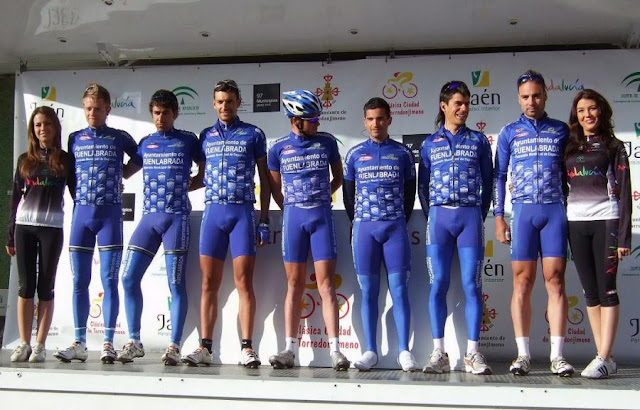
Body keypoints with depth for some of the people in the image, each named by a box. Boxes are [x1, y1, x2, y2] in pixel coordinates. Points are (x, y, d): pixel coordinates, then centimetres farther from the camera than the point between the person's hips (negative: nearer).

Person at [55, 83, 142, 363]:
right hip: (81, 213, 3)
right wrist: (79, 198, 8)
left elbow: (139, 158, 21)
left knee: (109, 281, -4)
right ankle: (79, 343, 10)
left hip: (110, 214, -3)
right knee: (79, 282, 3)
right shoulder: (75, 139, 12)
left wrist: (124, 174, 9)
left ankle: (108, 343, 1)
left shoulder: (120, 138, 5)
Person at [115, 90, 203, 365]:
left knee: (176, 284, -3)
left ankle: (174, 346, 3)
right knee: (129, 278, -2)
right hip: (149, 217, 4)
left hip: (177, 218, -4)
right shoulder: (145, 143, 15)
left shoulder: (188, 140, 5)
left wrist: (185, 186, 2)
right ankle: (134, 341, 10)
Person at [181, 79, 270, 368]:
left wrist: (265, 219, 1)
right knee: (209, 282, 2)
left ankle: (247, 347, -3)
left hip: (243, 212, -3)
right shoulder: (206, 136, 15)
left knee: (244, 281, -6)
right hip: (213, 211, 3)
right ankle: (205, 347, 5)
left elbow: (264, 179, 7)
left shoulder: (253, 134, 7)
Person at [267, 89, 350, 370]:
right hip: (293, 217, 1)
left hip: (321, 215, -1)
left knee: (326, 283, -5)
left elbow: (338, 178, 17)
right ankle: (290, 349, 8)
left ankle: (335, 350, -6)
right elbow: (275, 188, 13)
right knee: (295, 284, 4)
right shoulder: (279, 147, 4)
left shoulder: (327, 142, 5)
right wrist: (292, 209, 10)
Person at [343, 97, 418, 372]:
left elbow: (410, 191, 13)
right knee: (368, 290, 1)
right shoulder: (355, 154, 10)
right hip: (364, 227, 1)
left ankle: (404, 351, -1)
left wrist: (402, 220, 9)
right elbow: (348, 192, 15)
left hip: (396, 226, -1)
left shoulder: (402, 153, 9)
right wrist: (356, 223, 12)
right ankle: (370, 351, 5)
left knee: (399, 287, -4)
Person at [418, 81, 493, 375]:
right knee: (438, 284, -2)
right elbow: (422, 185, 14)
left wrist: (481, 215, 5)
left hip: (470, 216, 0)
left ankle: (472, 353, 1)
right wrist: (431, 216, 5)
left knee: (471, 285, -3)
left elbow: (488, 182, 11)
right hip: (439, 216, 1)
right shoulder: (430, 144, 12)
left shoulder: (479, 141, 11)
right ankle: (439, 353, 2)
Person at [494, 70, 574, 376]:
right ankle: (523, 354, 2)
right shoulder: (509, 132, 11)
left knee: (555, 280, -3)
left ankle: (557, 355, 0)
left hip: (555, 210, 0)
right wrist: (498, 216, 3)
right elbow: (499, 175, 10)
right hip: (522, 210, 0)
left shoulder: (561, 131, 13)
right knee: (522, 282, -1)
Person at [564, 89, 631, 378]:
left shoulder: (613, 146, 6)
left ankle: (603, 358, -6)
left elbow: (623, 191, 0)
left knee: (606, 289, -6)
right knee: (590, 292, 4)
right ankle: (606, 359, 9)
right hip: (575, 222, 4)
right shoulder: (569, 147, 15)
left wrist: (624, 236, -7)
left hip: (606, 220, -4)